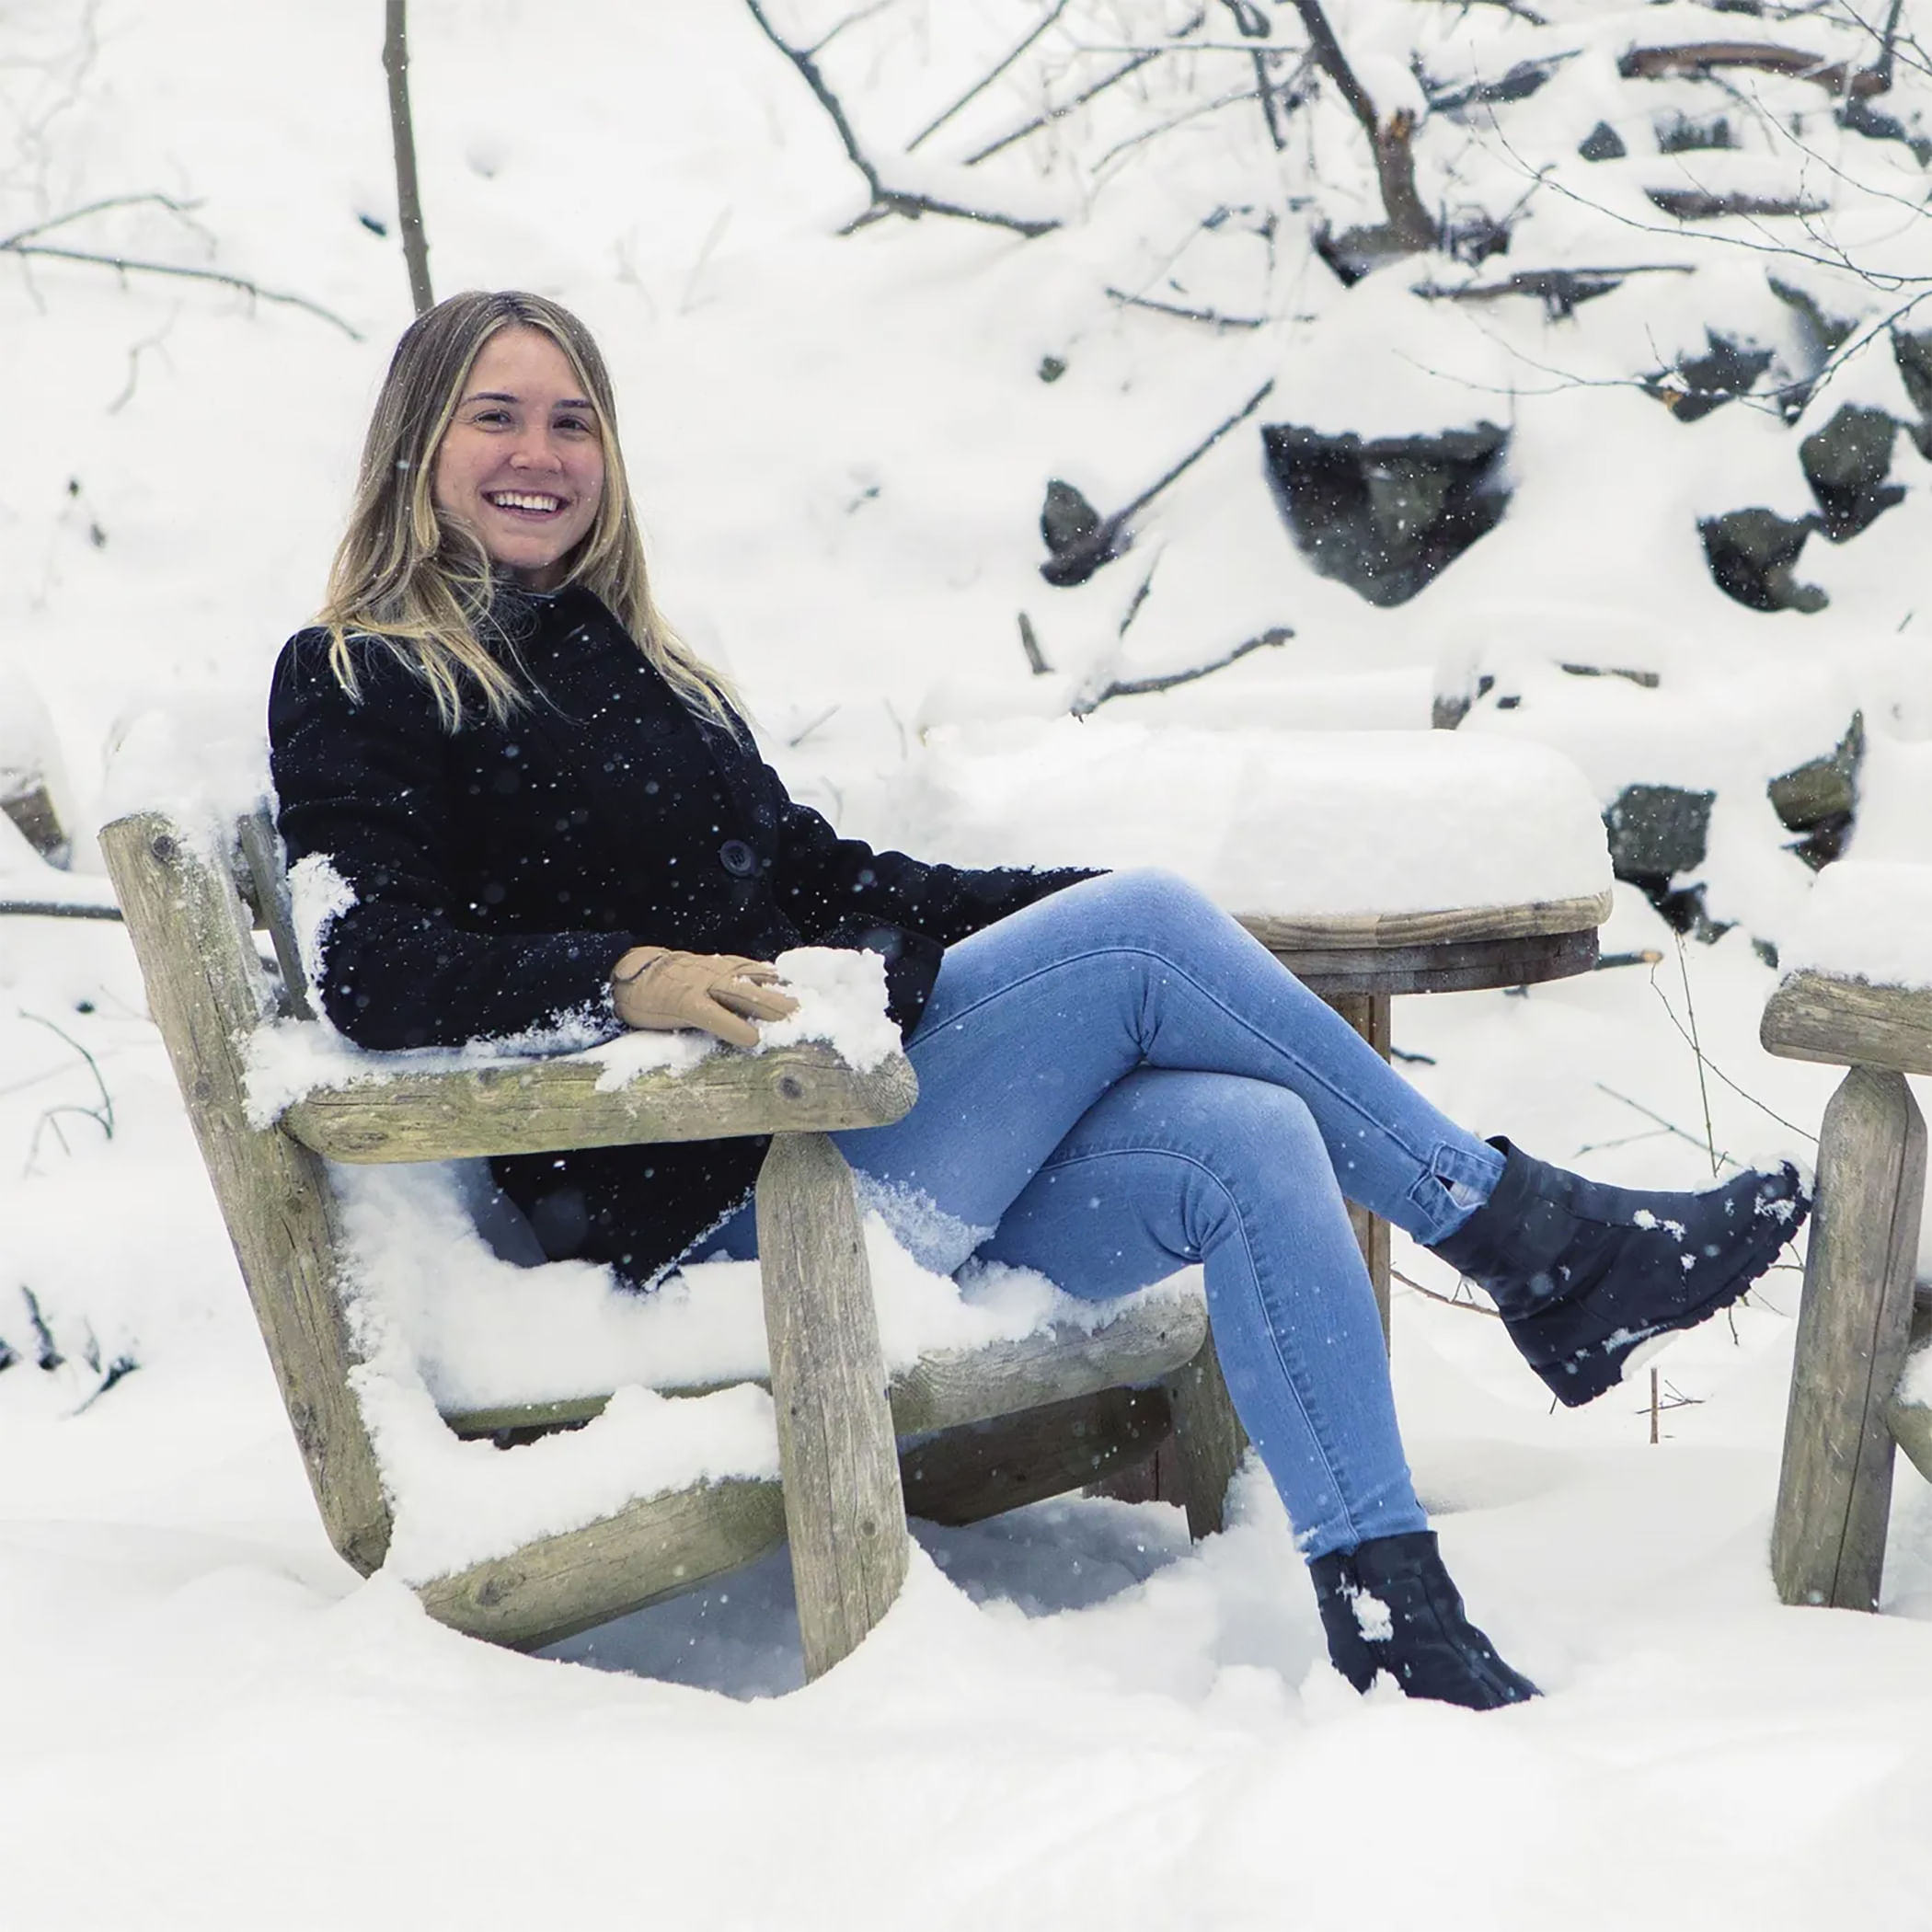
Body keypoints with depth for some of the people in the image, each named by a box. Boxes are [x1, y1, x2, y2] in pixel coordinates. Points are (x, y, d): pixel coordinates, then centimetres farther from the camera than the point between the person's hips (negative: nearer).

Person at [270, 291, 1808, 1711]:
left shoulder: (627, 660, 24)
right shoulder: (358, 688, 2)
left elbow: (817, 876, 25)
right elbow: (379, 975, -12)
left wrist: (1097, 902, 18)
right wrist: (626, 976, -29)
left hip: (834, 1118, 7)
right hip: (713, 1195, -7)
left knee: (1247, 1140, -18)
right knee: (1137, 936, -18)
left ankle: (1394, 1624, -19)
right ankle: (1530, 1234, -8)